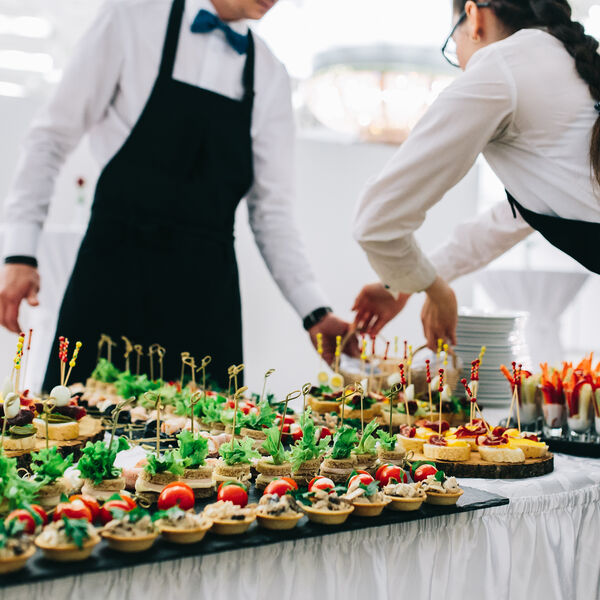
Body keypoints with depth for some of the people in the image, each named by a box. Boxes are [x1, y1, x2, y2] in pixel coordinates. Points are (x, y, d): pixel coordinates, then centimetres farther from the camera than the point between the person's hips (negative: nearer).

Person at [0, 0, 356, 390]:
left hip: (206, 290, 3)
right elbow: (53, 137, 3)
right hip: (113, 270, -2)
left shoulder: (271, 76, 10)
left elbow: (271, 210, 8)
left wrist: (315, 312, -2)